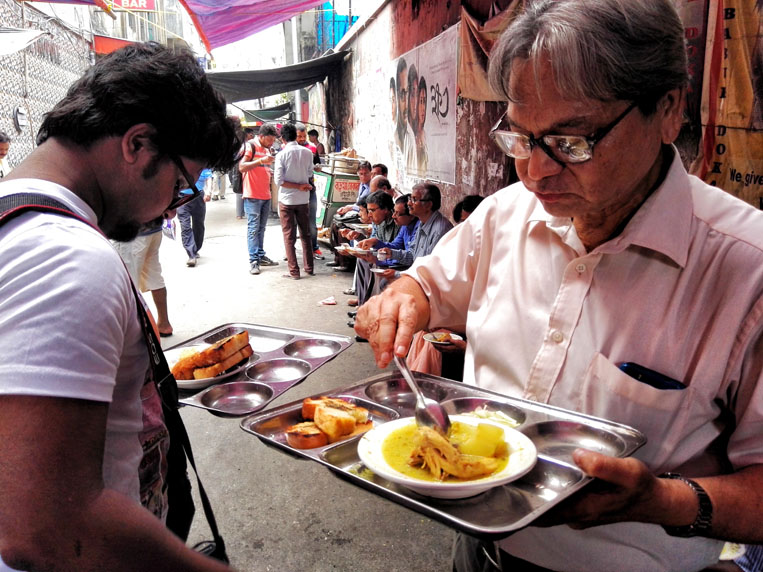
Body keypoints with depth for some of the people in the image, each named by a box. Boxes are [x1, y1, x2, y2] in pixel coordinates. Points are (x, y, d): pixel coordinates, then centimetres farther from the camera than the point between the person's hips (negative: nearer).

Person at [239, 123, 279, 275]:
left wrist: (273, 172, 9)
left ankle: (261, 256, 20)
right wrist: (261, 161, -26)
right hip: (252, 195, -8)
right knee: (253, 228, -5)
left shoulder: (267, 149, 18)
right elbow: (242, 167, -19)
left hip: (265, 195, 8)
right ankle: (253, 260, -3)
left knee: (261, 228, 13)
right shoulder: (250, 146, -8)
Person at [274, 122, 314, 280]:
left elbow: (279, 181, -15)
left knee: (289, 236, 3)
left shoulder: (282, 155, -12)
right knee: (306, 234, 14)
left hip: (286, 199, -3)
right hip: (303, 199, 3)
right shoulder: (307, 152, -3)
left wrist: (299, 186, -11)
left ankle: (294, 271, 4)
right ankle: (309, 268, 19)